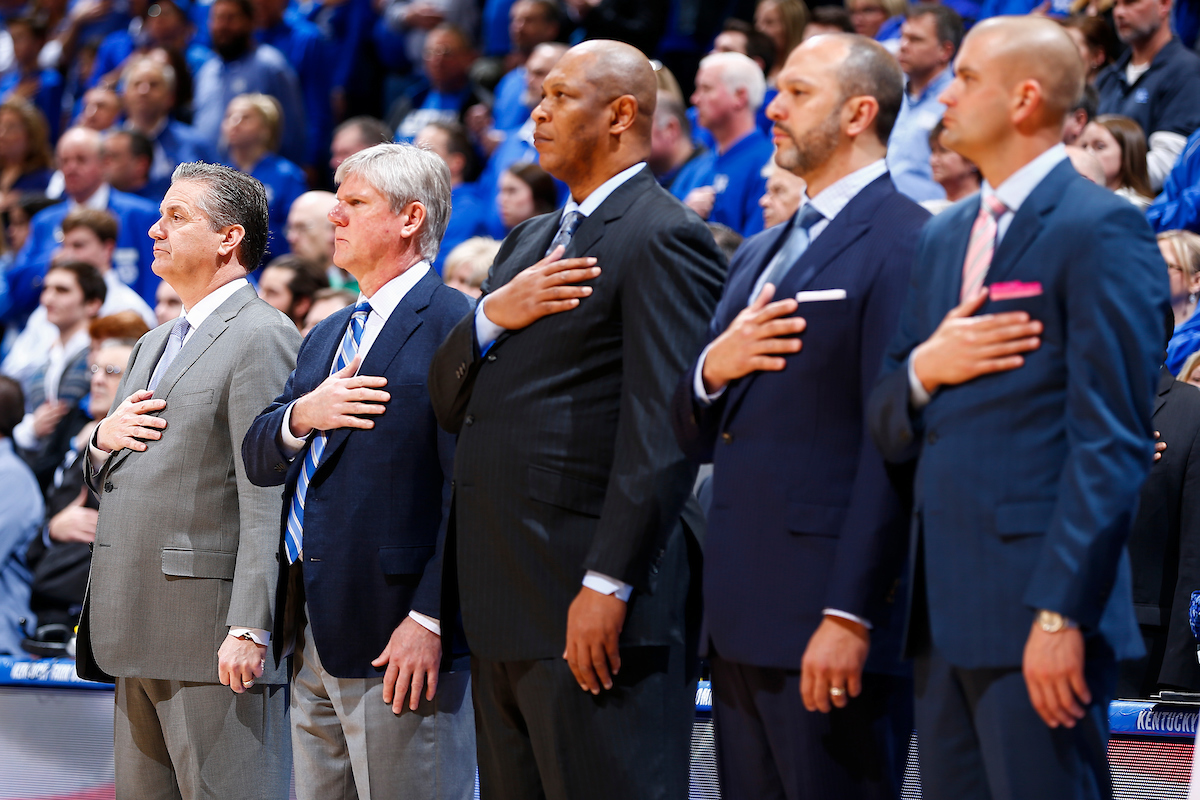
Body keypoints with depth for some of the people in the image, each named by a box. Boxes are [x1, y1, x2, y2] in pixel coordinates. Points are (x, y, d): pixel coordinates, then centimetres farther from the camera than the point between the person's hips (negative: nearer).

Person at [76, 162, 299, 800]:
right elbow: (107, 482, 28)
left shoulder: (263, 336, -8)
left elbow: (268, 501, -16)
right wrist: (105, 440, 3)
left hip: (212, 630, -9)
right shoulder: (154, 345, 23)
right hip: (141, 638, 9)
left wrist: (250, 629, -23)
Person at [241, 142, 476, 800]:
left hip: (396, 644, -9)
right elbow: (258, 460, 17)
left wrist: (430, 621, -21)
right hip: (313, 639, 9)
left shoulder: (456, 326, -9)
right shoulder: (327, 337, 21)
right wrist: (302, 415, -5)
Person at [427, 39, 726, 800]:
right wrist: (491, 318, -3)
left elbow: (660, 431, -16)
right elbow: (449, 401, 18)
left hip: (588, 602, -9)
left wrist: (607, 586, -22)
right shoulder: (531, 242, 22)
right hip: (504, 607, 9)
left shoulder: (663, 238, -8)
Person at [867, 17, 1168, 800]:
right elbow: (890, 431, 19)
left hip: (1039, 609, -8)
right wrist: (923, 370, -5)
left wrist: (1061, 612, -20)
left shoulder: (1100, 230, -8)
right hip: (945, 611, 8)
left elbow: (1111, 441, -14)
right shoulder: (945, 237, 18)